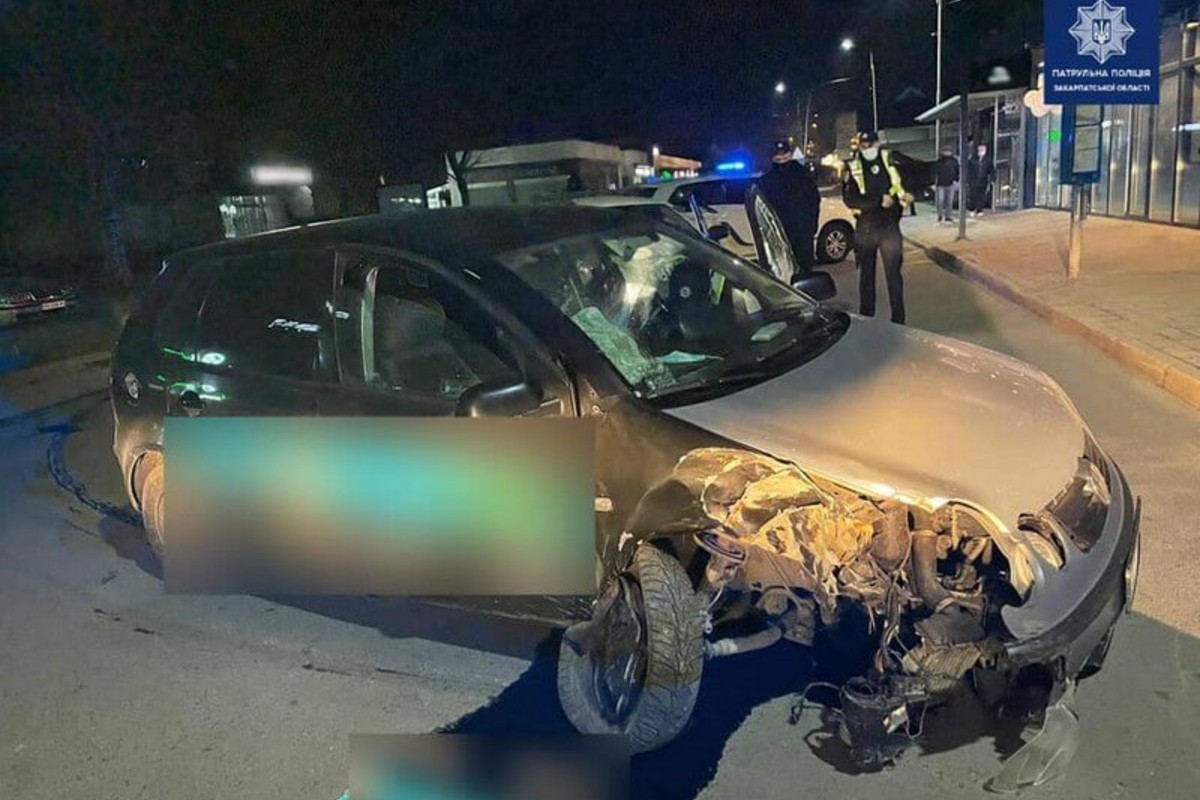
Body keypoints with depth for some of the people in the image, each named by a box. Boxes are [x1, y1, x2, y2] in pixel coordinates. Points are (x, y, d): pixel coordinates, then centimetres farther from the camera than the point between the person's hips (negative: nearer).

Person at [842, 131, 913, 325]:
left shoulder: (889, 160, 1)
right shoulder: (853, 168, -1)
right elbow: (849, 199, -11)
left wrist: (906, 195, -9)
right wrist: (879, 201, -17)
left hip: (889, 227, -1)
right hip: (865, 228, 1)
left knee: (893, 274, -2)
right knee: (866, 274, 12)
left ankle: (898, 320, 5)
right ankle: (866, 319, 24)